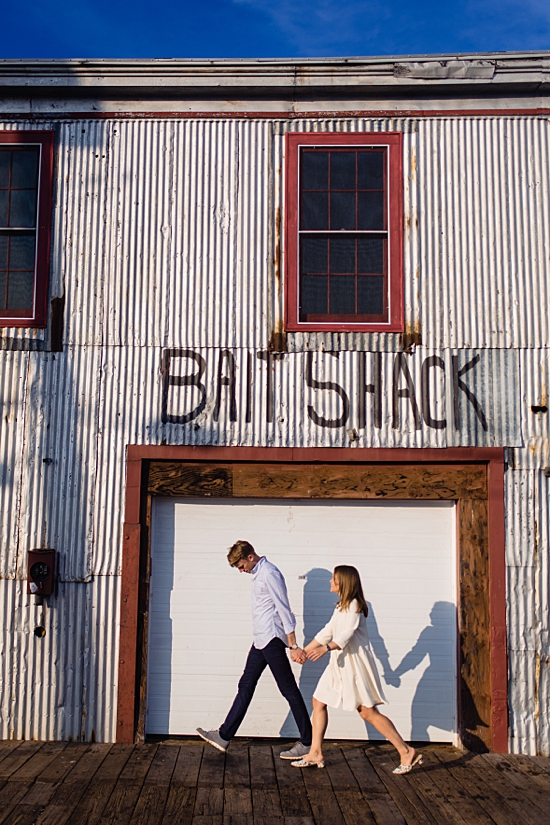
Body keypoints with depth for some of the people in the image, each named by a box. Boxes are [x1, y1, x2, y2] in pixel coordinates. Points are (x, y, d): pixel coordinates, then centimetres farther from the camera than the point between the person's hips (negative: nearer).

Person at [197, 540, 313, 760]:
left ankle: (307, 743, 7)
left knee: (288, 690, -2)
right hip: (261, 640, 10)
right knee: (246, 686, 13)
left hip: (272, 639, -10)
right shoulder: (258, 573, 13)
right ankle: (224, 736, 19)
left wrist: (293, 646, -20)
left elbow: (284, 610, -19)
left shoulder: (269, 573, -16)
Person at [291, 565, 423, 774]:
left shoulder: (354, 605, -13)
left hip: (355, 664, -10)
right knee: (318, 702, 7)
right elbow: (327, 632, 22)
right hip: (340, 663, 10)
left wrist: (326, 648, -42)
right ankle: (315, 754, 13)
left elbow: (348, 633, -27)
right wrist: (304, 650, 23)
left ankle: (407, 752, 1)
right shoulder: (341, 606, 16)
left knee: (368, 712, -8)